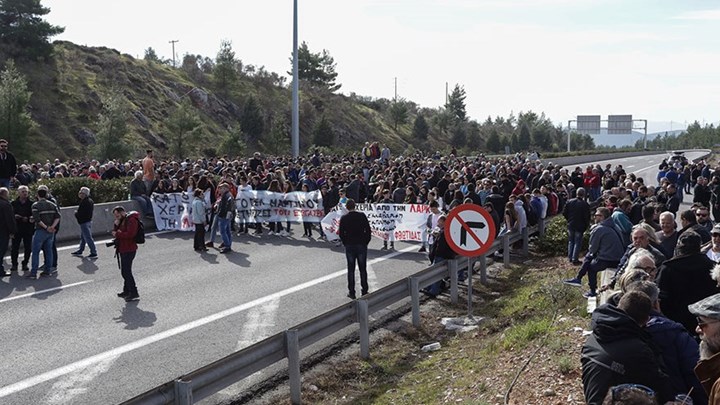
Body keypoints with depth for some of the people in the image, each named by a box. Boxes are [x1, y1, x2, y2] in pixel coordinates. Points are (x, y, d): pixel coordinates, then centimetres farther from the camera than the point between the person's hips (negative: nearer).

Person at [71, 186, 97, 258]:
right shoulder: (90, 200, 8)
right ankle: (80, 251, 34)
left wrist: (76, 213, -4)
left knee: (88, 237, -5)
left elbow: (80, 214, -24)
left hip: (84, 222, -11)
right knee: (83, 237, 21)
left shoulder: (84, 202, -23)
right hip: (89, 220, 11)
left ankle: (94, 253, -2)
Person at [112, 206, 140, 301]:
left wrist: (118, 234, -16)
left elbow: (130, 234, -26)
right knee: (125, 271, 17)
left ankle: (134, 294, -7)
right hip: (123, 249, 10)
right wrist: (116, 225, -2)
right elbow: (115, 232, 16)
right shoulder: (122, 221, 16)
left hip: (128, 250, -10)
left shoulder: (131, 220, -16)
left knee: (126, 272, -10)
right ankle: (126, 291, 28)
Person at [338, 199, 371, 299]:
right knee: (363, 269, 9)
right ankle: (364, 291, 14)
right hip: (362, 246, 0)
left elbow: (341, 233, -2)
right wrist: (366, 242, 7)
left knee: (351, 270, 7)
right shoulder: (362, 216, -6)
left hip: (349, 246, 0)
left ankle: (351, 292, 9)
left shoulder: (344, 218, -5)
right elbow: (368, 230, -4)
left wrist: (345, 244, 11)